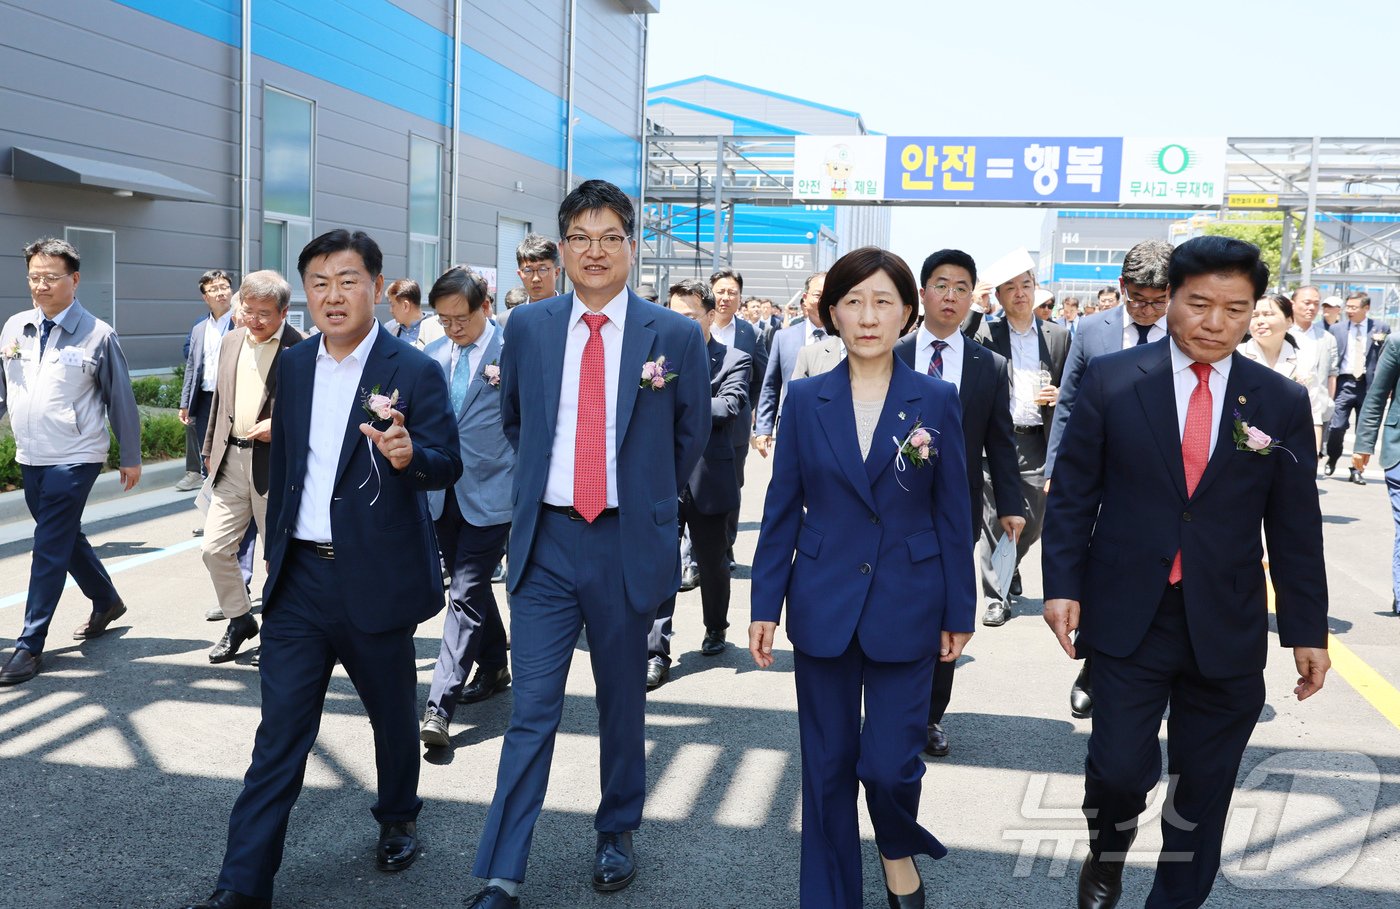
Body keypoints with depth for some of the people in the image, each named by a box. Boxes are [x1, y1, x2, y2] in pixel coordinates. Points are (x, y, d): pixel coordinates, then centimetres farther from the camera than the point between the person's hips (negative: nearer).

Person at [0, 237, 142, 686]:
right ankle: (107, 602, 38)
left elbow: (121, 400, -3)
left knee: (49, 551, -5)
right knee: (65, 540, 18)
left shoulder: (97, 335, -9)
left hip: (74, 459, -6)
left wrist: (131, 458, 0)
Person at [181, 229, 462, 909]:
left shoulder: (414, 372, -9)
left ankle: (398, 819, 40)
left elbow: (448, 467, -12)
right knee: (280, 731, 5)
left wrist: (408, 455, -34)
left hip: (376, 579, -3)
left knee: (392, 714, 15)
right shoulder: (291, 367, 7)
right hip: (299, 578, 4)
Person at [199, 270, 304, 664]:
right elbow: (220, 400, 19)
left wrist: (280, 427, -21)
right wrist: (210, 451, 20)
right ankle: (239, 619, 26)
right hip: (231, 461, 6)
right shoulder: (231, 341, 10)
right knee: (215, 548, 5)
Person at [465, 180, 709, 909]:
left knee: (622, 703, 15)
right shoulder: (528, 327, 3)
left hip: (628, 544, -1)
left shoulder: (675, 336, -4)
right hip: (545, 541, 1)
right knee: (532, 709, 1)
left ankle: (616, 834, 36)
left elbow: (691, 436, 9)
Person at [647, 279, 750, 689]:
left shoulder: (733, 361, -2)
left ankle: (715, 629, 39)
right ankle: (656, 654, 1)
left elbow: (730, 407, -17)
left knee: (712, 562, 15)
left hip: (708, 480, -1)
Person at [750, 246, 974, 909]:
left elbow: (954, 515, 1)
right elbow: (781, 511, 3)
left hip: (906, 607, -1)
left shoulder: (937, 401, -2)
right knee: (828, 767, 9)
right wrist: (765, 607, 0)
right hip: (823, 605, 1)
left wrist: (959, 611, 2)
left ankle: (898, 847, 34)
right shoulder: (804, 400, 0)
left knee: (890, 762, -1)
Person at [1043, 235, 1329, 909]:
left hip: (1226, 628, 2)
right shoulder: (1111, 380, -3)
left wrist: (1306, 631, 5)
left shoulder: (1282, 402, 2)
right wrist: (1063, 585, -6)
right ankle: (1108, 852, 32)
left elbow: (1295, 528, 5)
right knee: (1119, 768, -2)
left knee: (1204, 787, 10)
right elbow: (1072, 492, 0)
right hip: (1127, 617, -2)